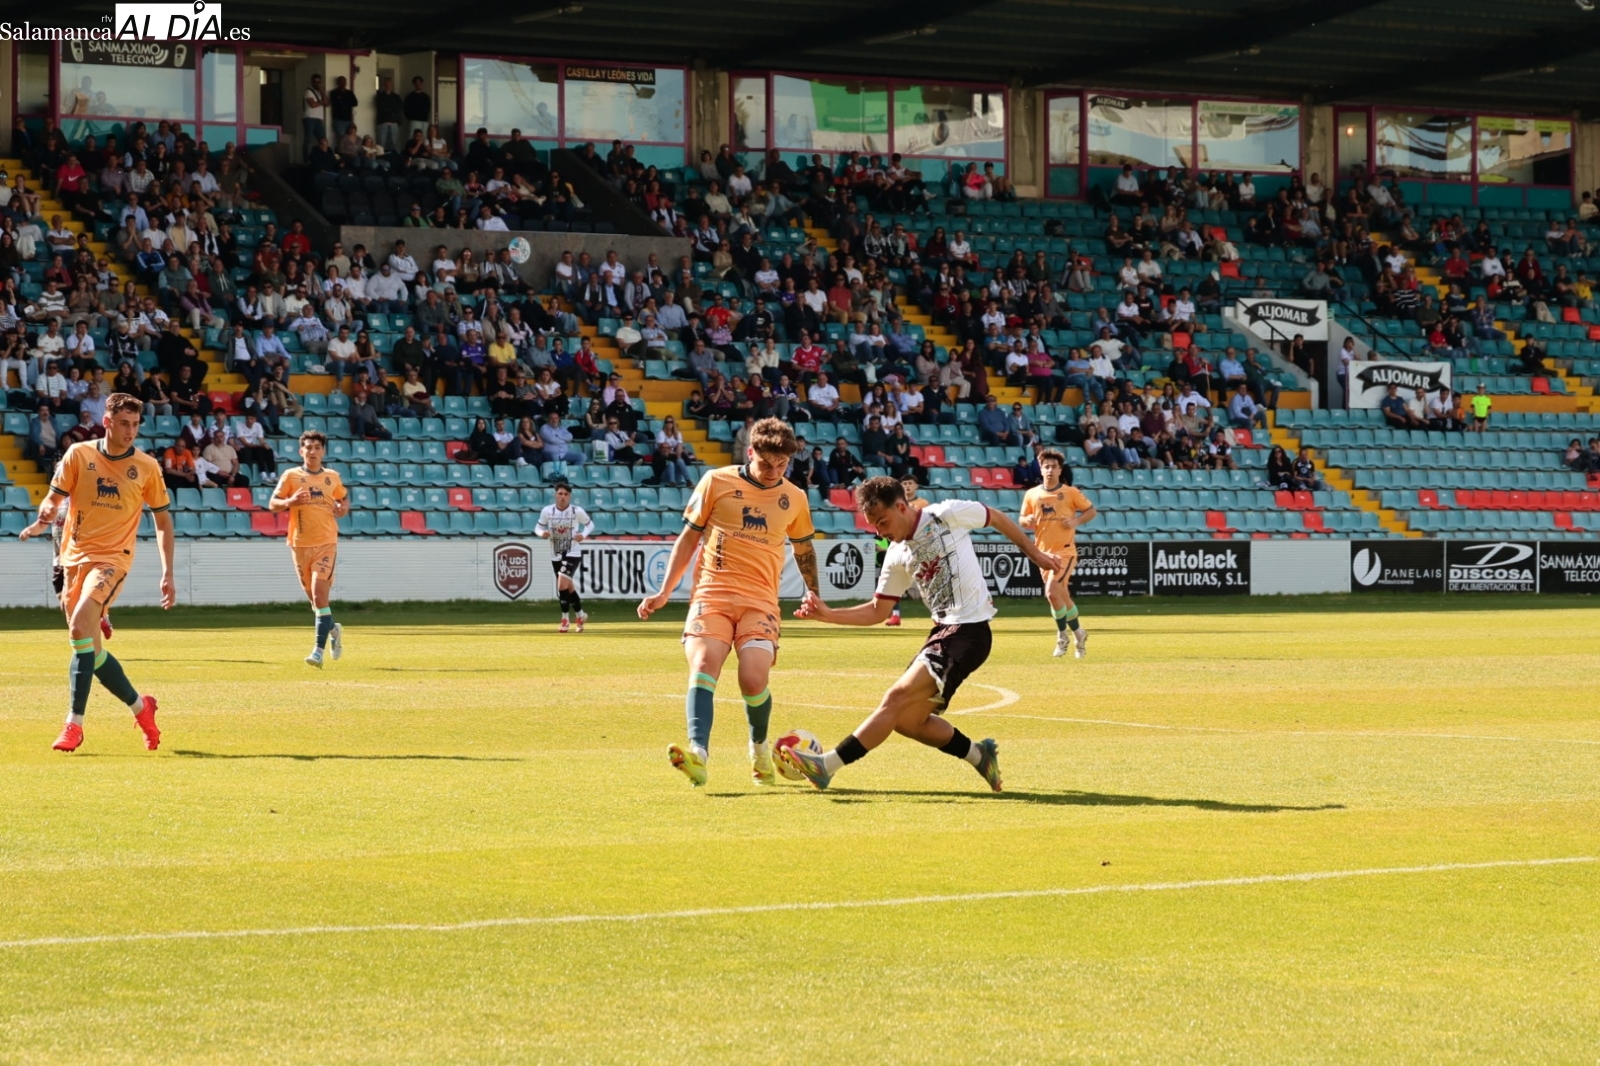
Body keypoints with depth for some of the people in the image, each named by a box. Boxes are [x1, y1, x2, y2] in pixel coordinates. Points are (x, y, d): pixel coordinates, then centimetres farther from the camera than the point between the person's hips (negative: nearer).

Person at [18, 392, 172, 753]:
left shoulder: (147, 467, 2)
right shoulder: (79, 455, 3)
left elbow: (162, 519, 10)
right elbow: (55, 497, 5)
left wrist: (168, 573, 5)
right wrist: (44, 518, -19)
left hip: (113, 558, -4)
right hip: (75, 557, 4)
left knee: (80, 624, -27)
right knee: (91, 651, 7)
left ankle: (74, 723, -26)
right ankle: (140, 706, 30)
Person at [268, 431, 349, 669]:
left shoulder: (332, 477, 6)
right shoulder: (291, 476, 1)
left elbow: (344, 498, 22)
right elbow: (273, 503, 1)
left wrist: (344, 508, -1)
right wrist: (290, 501, -20)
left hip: (326, 543, -1)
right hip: (300, 544, 1)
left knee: (319, 594, -15)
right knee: (315, 597, 11)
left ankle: (319, 650, -16)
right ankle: (333, 629, 40)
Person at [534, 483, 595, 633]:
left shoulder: (577, 511, -9)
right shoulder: (547, 511, -5)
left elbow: (590, 524, 6)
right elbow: (538, 527, 6)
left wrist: (584, 535, -13)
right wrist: (542, 534, -17)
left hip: (573, 553, -4)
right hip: (556, 555, 4)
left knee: (562, 584, -20)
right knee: (568, 587, 14)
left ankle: (565, 618, -5)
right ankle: (580, 614, 36)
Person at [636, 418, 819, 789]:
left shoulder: (794, 498, 12)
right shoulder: (716, 482, 5)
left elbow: (804, 550, 29)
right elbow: (689, 538, 12)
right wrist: (664, 591, 8)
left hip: (760, 601, 1)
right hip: (712, 593, -1)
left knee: (754, 679, -19)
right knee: (703, 667, -24)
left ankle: (759, 749, 10)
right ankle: (697, 755, -38)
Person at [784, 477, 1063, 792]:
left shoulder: (948, 515, -8)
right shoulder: (897, 556, 10)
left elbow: (998, 519, 7)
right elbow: (877, 611, 14)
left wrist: (1034, 554, 16)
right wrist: (827, 614, 1)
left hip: (968, 631, -8)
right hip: (942, 631, 8)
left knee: (897, 699, -16)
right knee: (907, 720, 6)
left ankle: (826, 766, -21)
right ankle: (978, 754, 21)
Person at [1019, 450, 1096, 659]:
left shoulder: (1071, 492, -4)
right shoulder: (1031, 495, 4)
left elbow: (1091, 511, 3)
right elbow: (1022, 520, 11)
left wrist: (1076, 521, -14)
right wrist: (1027, 521, -13)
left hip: (1065, 550, -5)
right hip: (1044, 552, 5)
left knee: (1052, 592, -19)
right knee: (1062, 596, 13)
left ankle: (1062, 635, -2)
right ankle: (1077, 633, 32)